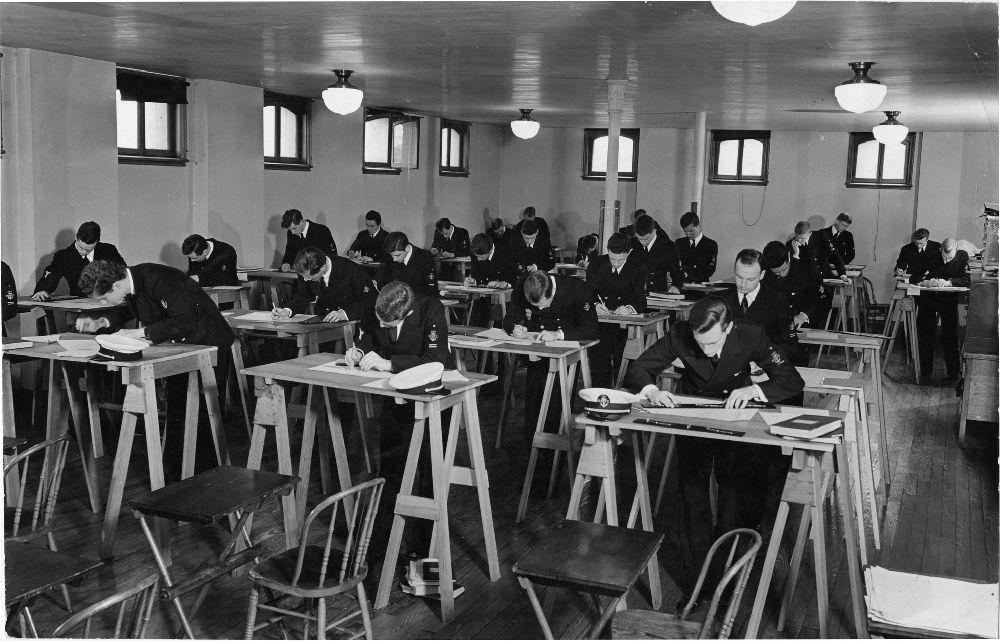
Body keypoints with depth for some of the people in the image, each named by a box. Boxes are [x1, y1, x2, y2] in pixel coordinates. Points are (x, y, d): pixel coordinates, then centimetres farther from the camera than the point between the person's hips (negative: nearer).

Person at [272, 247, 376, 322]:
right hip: (322, 320, 5)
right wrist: (287, 311, -12)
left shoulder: (351, 271, -24)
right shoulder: (306, 272, -9)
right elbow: (303, 297, 8)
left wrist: (344, 313, -33)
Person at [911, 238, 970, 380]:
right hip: (928, 297, 0)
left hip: (949, 298, 0)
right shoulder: (931, 256, -13)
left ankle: (953, 372, 7)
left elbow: (966, 280, -17)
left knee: (950, 335, -3)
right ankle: (925, 370, 11)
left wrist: (947, 282, -32)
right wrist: (926, 282, -33)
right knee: (924, 333, 0)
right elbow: (913, 278, -13)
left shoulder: (963, 256, -11)